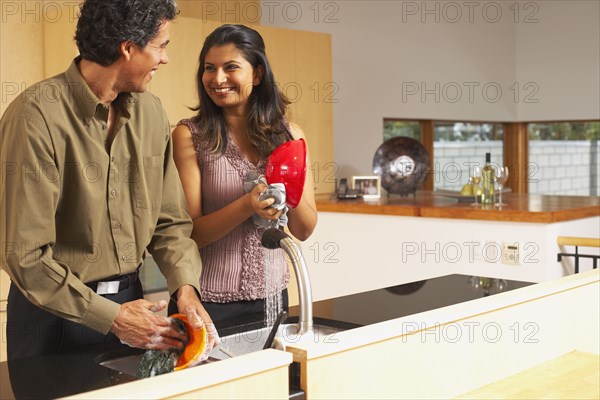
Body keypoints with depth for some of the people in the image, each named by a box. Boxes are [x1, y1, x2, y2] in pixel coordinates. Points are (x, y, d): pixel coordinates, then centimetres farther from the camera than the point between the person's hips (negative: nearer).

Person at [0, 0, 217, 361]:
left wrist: (185, 287, -13)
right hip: (56, 314, -6)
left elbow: (170, 221, 4)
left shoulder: (151, 112, 0)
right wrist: (110, 317, -19)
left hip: (130, 300, 6)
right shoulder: (37, 115, -20)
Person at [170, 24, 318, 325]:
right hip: (210, 300, -3)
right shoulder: (189, 135, -9)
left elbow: (303, 231, 3)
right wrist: (248, 205, -27)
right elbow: (189, 233, -11)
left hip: (272, 293, 3)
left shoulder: (289, 135, 1)